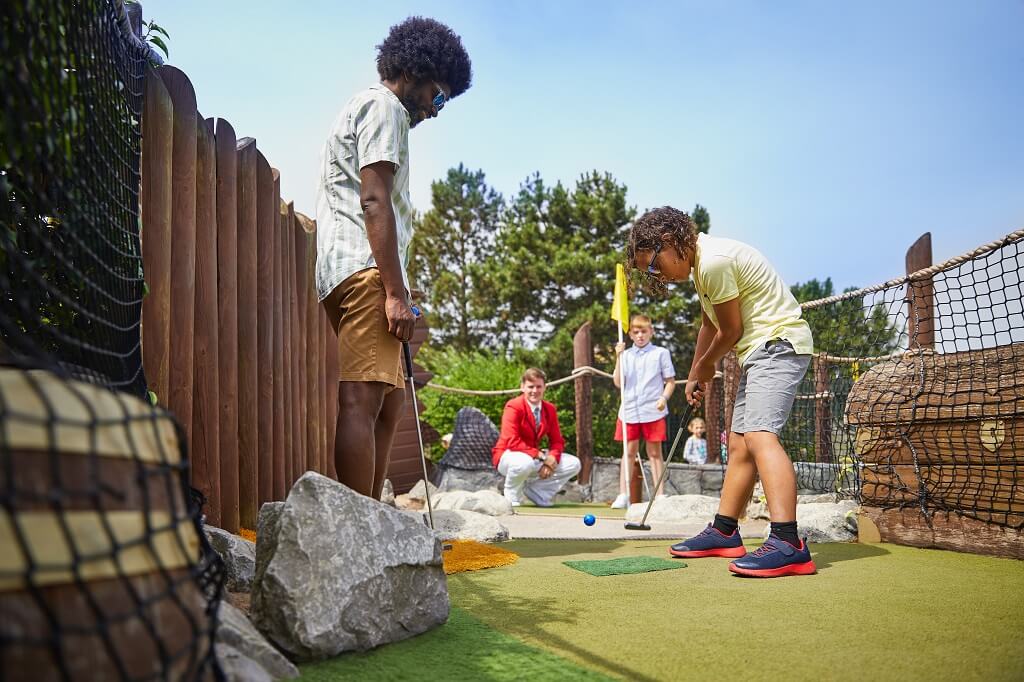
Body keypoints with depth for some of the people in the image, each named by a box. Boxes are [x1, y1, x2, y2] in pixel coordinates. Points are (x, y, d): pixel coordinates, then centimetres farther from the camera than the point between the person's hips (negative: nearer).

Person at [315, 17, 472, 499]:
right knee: (362, 400, -15)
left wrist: (393, 290, 24)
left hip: (345, 273, 11)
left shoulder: (363, 109, 31)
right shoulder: (383, 107, 0)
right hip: (366, 269, -11)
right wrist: (396, 292, -19)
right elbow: (374, 201, -14)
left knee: (389, 401, 10)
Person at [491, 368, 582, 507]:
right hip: (508, 455, -6)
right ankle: (512, 498, -10)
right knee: (525, 462, -42)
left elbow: (557, 441, 3)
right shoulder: (513, 407, -18)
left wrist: (551, 458, -20)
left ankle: (536, 492, 3)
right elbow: (512, 441, -27)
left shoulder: (550, 409, 1)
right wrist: (540, 455, -31)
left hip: (535, 456, 6)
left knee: (574, 464, -5)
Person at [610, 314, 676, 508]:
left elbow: (670, 381, 6)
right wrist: (618, 358, -7)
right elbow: (618, 383, 1)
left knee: (655, 451, 5)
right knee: (629, 451, 6)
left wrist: (664, 397, -11)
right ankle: (623, 495, 9)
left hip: (653, 411, -2)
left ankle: (659, 495, 10)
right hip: (629, 410, 2)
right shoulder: (626, 354, 9)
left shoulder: (661, 353, 4)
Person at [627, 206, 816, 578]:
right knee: (740, 445, 12)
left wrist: (705, 366, 6)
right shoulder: (702, 264, 15)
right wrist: (695, 376, 33)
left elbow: (731, 330, -13)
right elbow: (709, 325, 25)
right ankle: (723, 532, 20)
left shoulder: (714, 261, -19)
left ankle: (788, 544, -32)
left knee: (759, 434, -24)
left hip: (779, 342, -11)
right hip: (760, 351, 11)